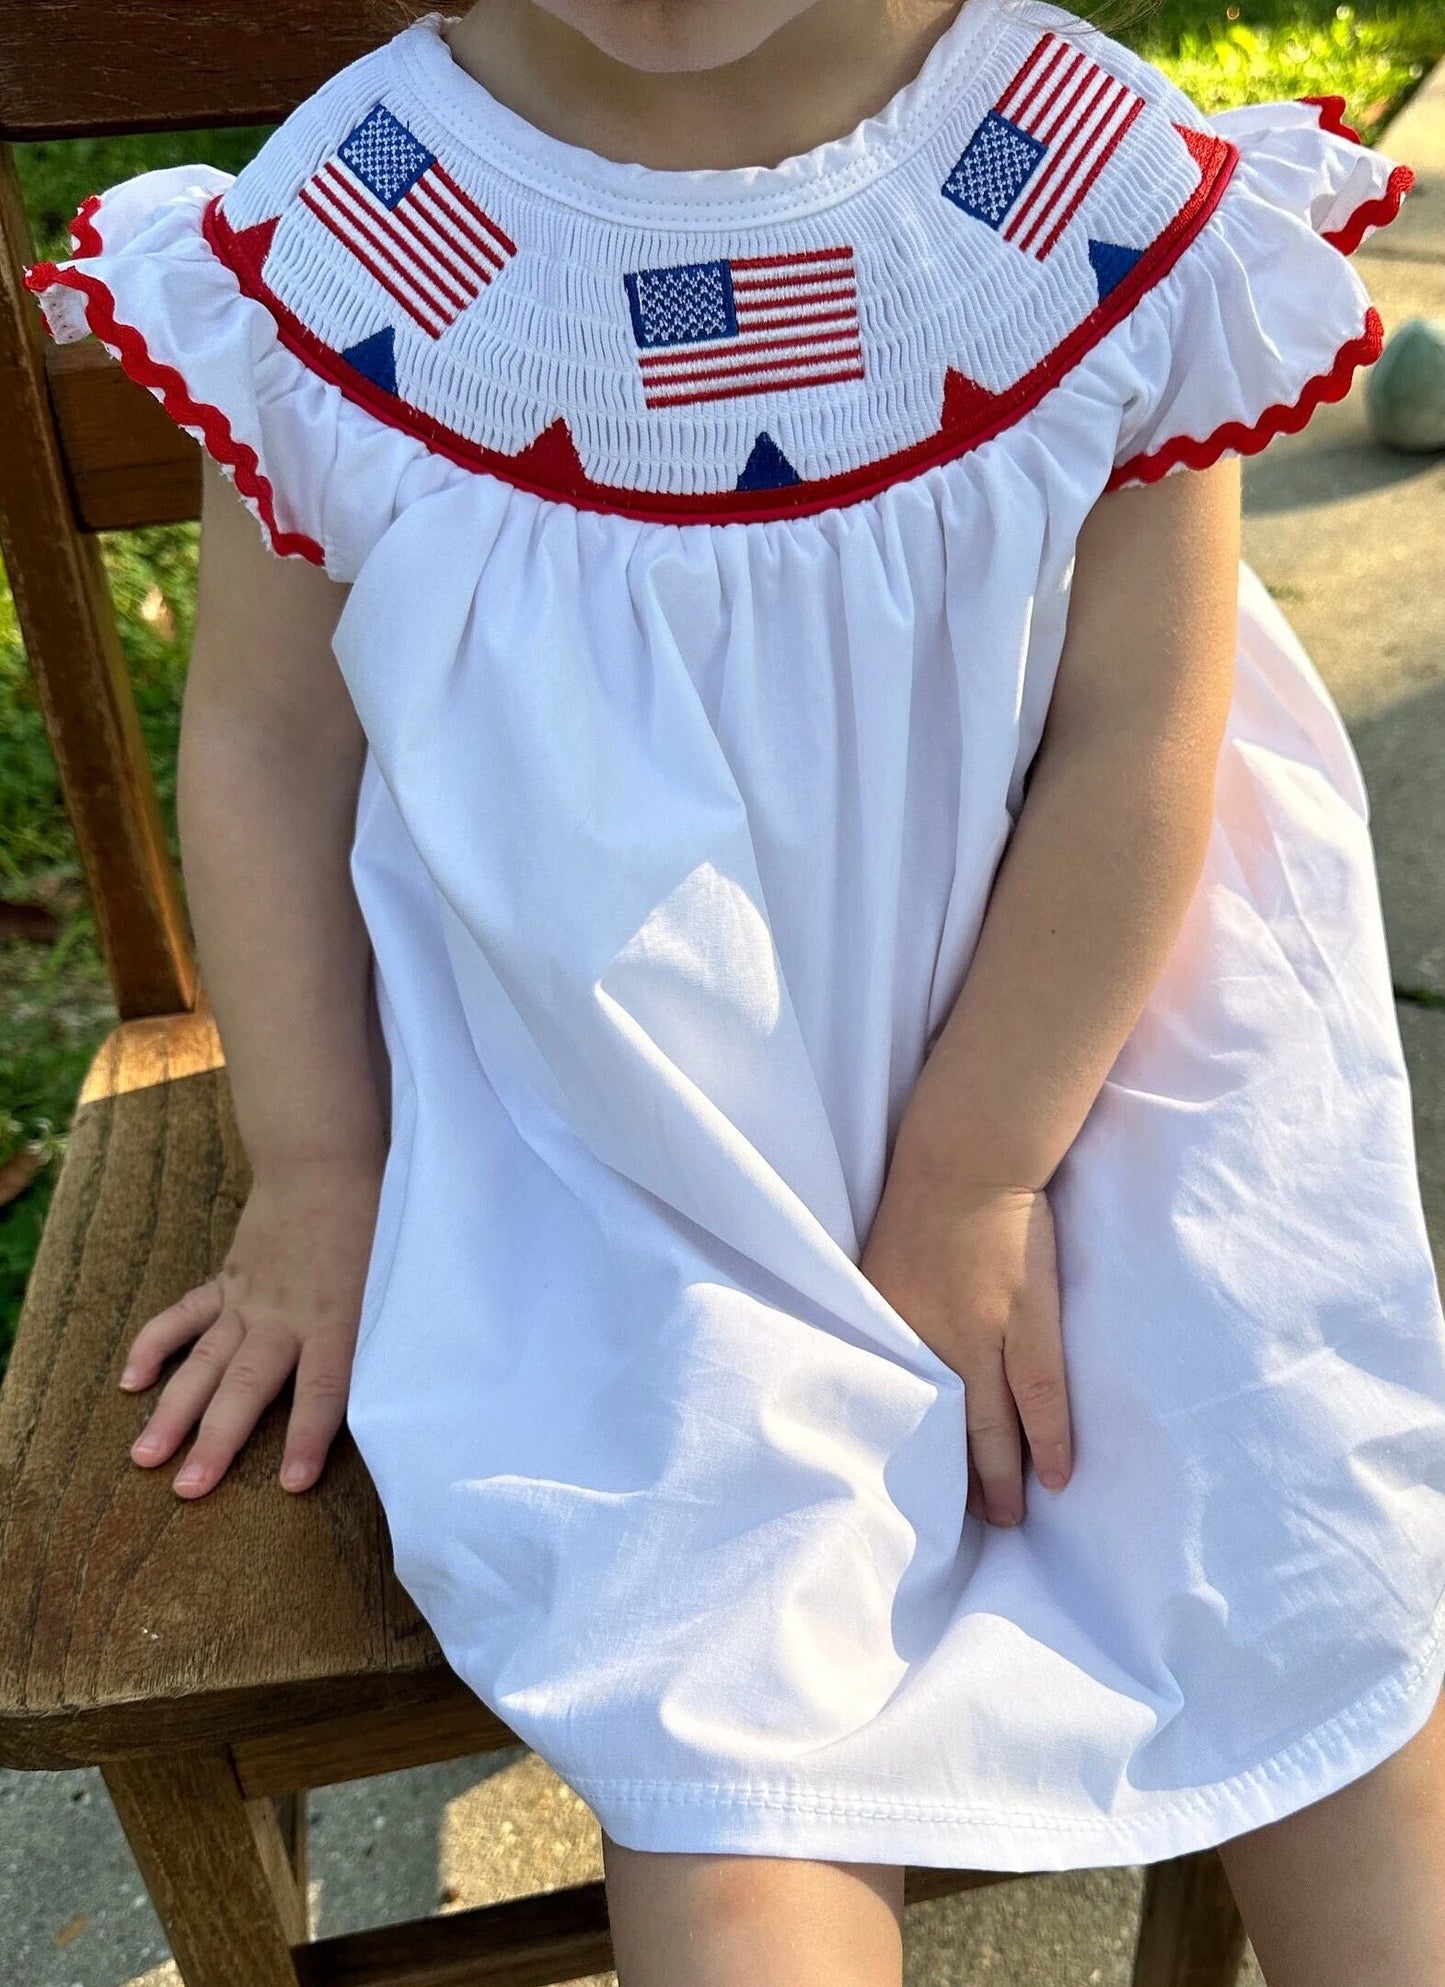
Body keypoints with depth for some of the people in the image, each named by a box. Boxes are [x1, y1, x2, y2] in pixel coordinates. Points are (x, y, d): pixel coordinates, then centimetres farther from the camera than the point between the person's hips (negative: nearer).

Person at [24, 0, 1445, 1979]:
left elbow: (1136, 734, -9)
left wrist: (974, 1170, -8)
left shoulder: (1114, 191, -13)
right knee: (733, 1729, -12)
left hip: (1087, 1034, 2)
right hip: (613, 1135, 0)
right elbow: (271, 735, -1)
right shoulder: (338, 248, -11)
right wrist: (318, 1182, 2)